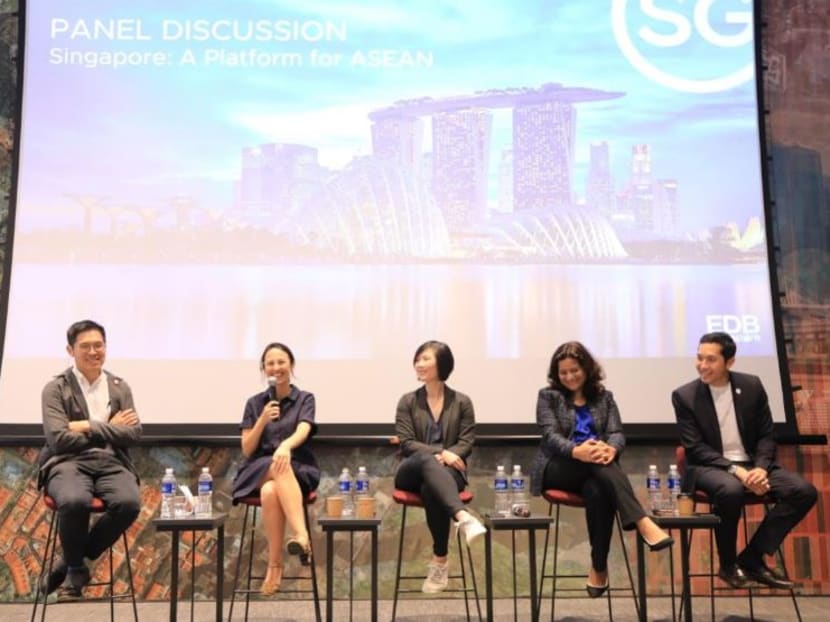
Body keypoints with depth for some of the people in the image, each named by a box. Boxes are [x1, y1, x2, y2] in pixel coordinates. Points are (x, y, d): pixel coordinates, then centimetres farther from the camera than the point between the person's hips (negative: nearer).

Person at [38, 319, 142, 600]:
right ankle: (76, 568, -5)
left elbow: (133, 433, 4)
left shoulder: (120, 387, 14)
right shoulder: (55, 388, 4)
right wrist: (110, 428, -3)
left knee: (129, 502, -30)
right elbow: (59, 438, -8)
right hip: (68, 462, -3)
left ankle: (72, 563, -3)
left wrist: (90, 426, -6)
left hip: (111, 463, 3)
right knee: (74, 501, -37)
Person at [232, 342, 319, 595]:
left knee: (271, 491, -36)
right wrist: (262, 421, -11)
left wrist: (286, 445, -39)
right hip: (258, 472, 1)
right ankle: (302, 536, -45)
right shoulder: (255, 403, 12)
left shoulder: (305, 399, 6)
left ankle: (274, 565, -35)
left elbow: (302, 432, -15)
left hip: (299, 471, -1)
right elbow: (247, 450, 6)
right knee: (278, 467, -37)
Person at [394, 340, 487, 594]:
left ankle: (440, 561, -24)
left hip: (448, 471, 0)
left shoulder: (461, 402, 9)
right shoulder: (408, 401, 9)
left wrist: (448, 456, -18)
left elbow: (466, 443, 4)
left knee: (431, 489, -38)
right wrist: (439, 453, -17)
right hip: (413, 470, 0)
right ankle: (463, 517, -57)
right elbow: (406, 443, -1)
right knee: (427, 460, -38)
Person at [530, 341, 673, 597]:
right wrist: (577, 451, -32)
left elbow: (616, 433, 1)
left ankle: (599, 567, -28)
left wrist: (610, 449, -27)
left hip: (594, 471, 2)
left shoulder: (603, 396, 15)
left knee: (598, 492, -37)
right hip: (558, 469, -2)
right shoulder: (548, 396, 7)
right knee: (594, 463, -36)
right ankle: (642, 522, -47)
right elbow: (550, 436, -9)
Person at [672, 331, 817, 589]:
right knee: (731, 490, -37)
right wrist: (735, 470, -23)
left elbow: (766, 435, 4)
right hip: (710, 467, -4)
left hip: (751, 464, 4)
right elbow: (696, 448, -10)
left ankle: (751, 558, -8)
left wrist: (761, 468, -15)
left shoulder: (752, 386, 2)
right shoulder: (684, 396, -7)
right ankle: (728, 564, -11)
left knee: (804, 491, -18)